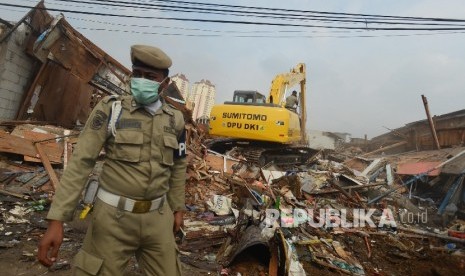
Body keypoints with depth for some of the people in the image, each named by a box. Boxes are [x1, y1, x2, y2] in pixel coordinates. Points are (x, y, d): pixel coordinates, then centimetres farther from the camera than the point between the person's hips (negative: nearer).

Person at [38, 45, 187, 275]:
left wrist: (177, 208, 12)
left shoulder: (175, 119, 0)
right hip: (114, 214, -2)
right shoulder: (110, 109, -8)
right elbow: (81, 162, -10)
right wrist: (56, 219, -14)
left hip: (158, 216, 3)